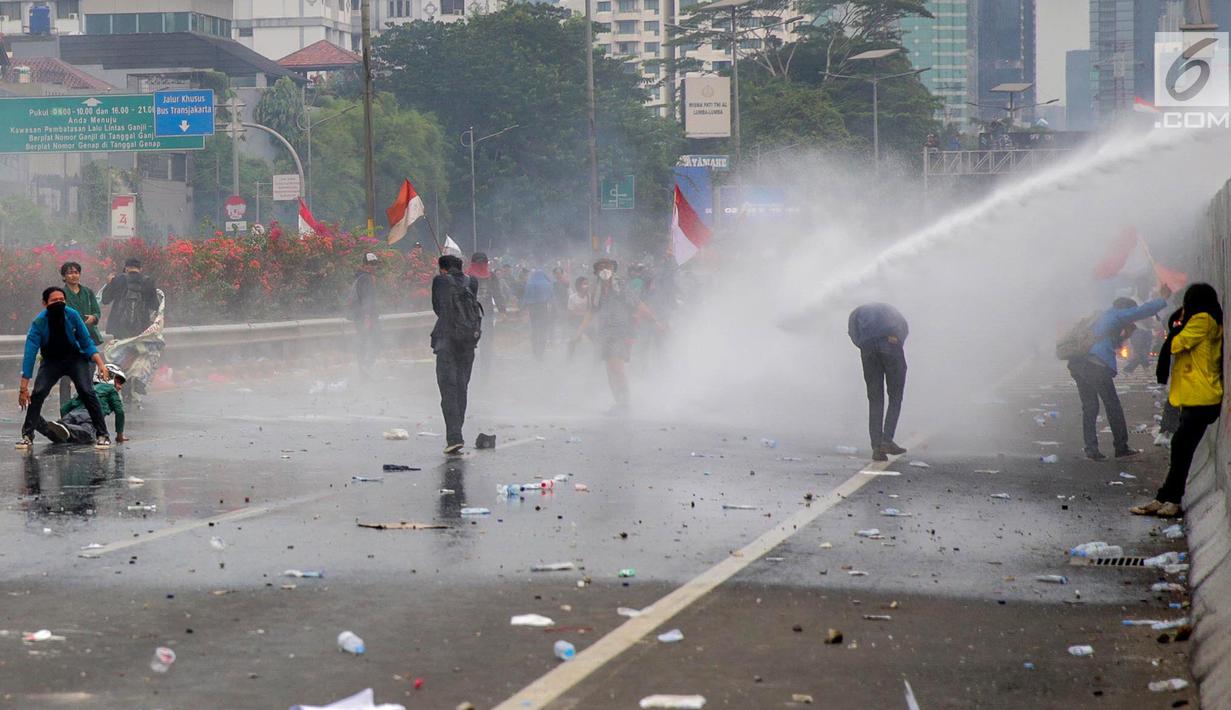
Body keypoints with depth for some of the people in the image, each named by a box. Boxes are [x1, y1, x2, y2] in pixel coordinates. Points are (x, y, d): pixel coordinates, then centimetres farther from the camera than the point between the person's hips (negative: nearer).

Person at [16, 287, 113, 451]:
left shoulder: (72, 315, -22)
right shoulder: (38, 323, -26)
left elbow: (87, 344, -10)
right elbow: (30, 355, -27)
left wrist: (100, 363, -25)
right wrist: (23, 388, -29)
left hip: (76, 358, 0)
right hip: (51, 362, 0)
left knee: (86, 391, -19)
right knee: (37, 393, -18)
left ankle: (102, 435, -12)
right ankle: (27, 435, -5)